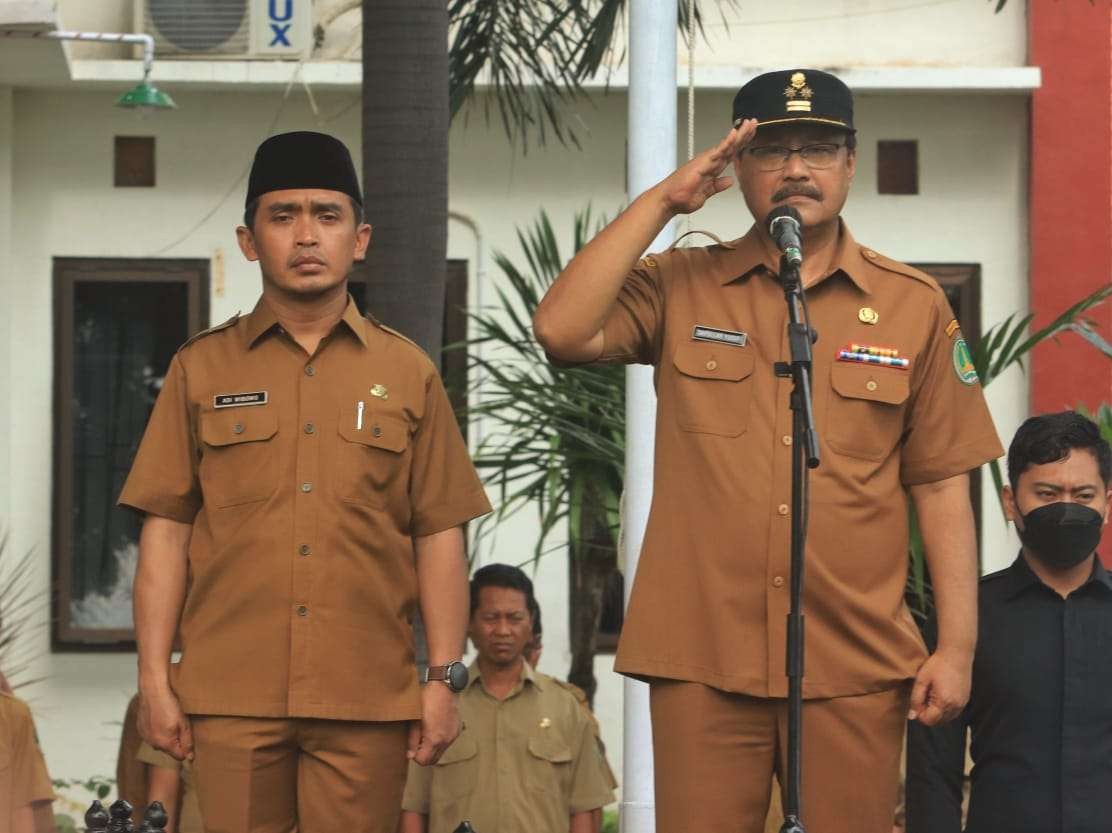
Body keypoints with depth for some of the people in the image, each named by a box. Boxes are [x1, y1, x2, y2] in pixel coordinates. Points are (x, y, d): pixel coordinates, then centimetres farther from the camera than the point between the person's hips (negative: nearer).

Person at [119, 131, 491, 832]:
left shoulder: (408, 373, 8)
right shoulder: (202, 369, 8)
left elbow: (438, 536, 7)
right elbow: (166, 532, 6)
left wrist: (445, 680, 1)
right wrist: (154, 680, 0)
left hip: (367, 696, 0)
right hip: (233, 695, 0)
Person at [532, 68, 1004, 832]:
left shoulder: (915, 306, 7)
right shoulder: (680, 288, 7)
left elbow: (941, 485, 6)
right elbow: (563, 331, -10)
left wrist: (957, 646, 0)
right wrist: (663, 201, -8)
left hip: (855, 664, 0)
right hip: (701, 660, 0)